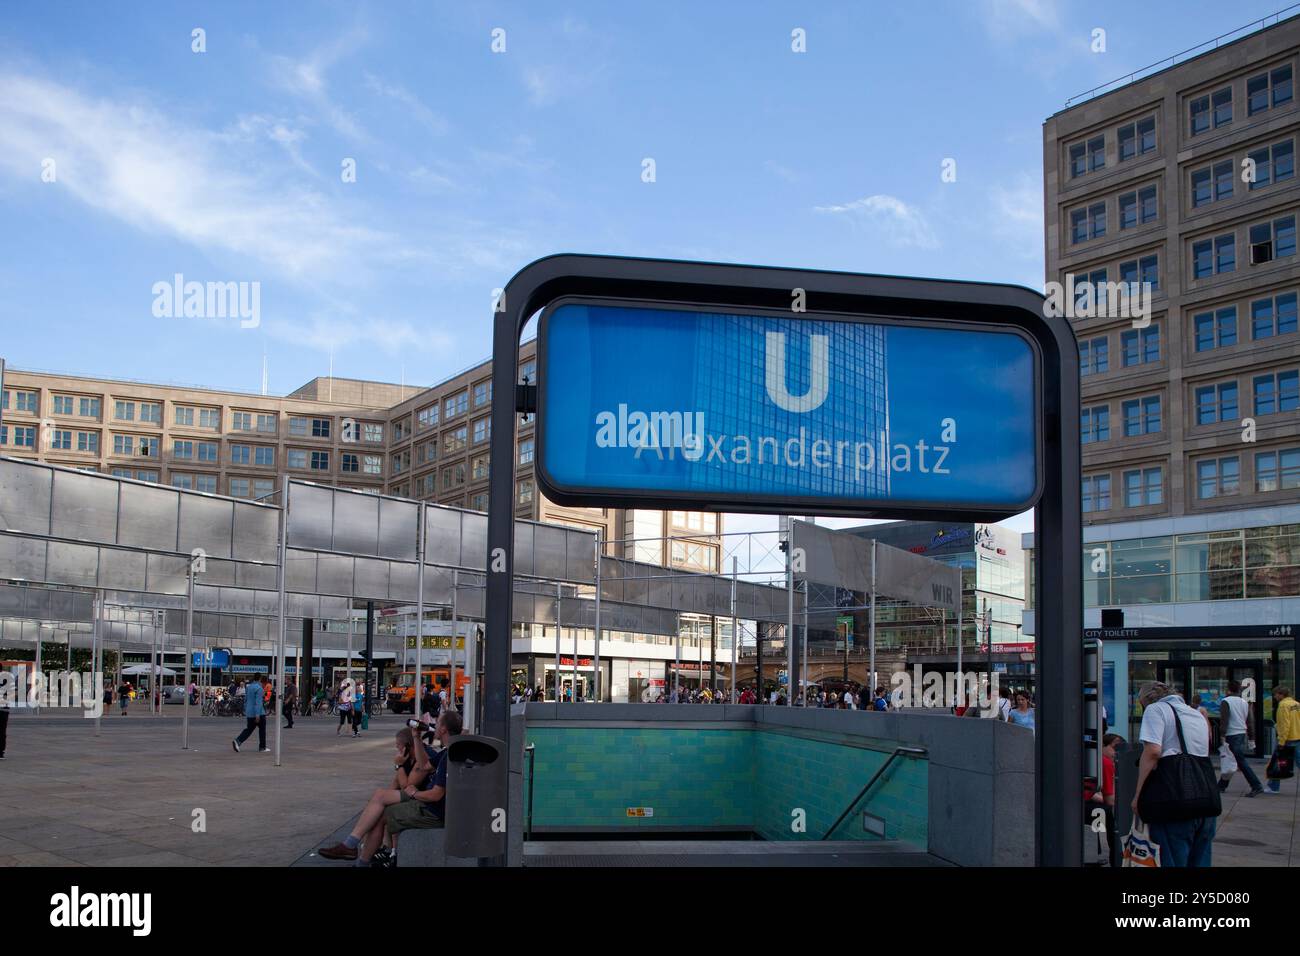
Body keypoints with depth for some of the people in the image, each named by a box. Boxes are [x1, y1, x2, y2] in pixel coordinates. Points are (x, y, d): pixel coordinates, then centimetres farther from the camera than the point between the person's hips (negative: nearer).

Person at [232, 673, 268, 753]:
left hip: (249, 713, 7)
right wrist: (257, 715, -25)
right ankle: (262, 748, 12)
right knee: (262, 729, 7)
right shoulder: (258, 688, -16)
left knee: (249, 729, 11)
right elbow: (258, 702, -22)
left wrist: (245, 712, 27)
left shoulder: (249, 687, 10)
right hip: (259, 713, -7)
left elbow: (245, 700, 18)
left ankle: (237, 741, -9)